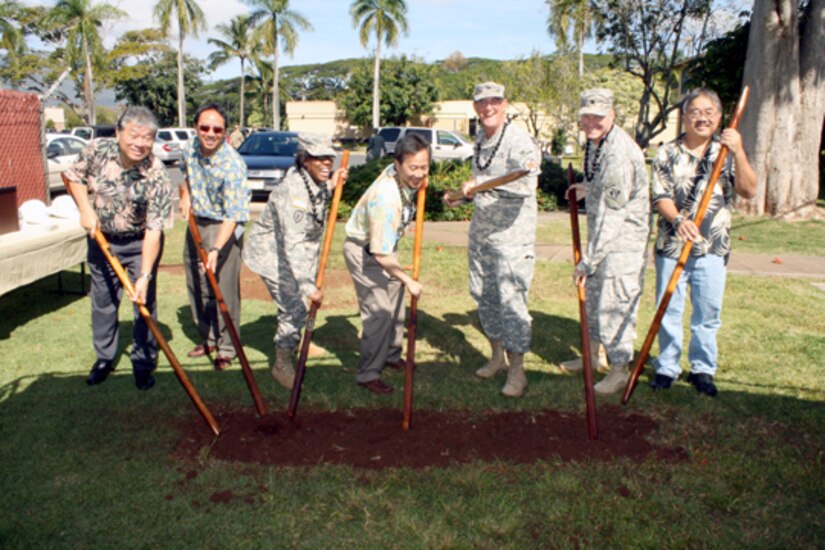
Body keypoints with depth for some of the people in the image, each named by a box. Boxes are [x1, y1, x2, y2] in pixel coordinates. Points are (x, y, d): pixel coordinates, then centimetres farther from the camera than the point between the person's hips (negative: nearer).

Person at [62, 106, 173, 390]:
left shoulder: (157, 177, -27)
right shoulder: (97, 150, -18)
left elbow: (153, 231, -28)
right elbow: (73, 176, 2)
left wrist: (144, 276, -32)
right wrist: (86, 210, -14)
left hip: (139, 243, -3)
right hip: (101, 238, 3)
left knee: (144, 303, 0)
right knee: (103, 301, 13)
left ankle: (144, 363, 18)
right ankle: (104, 358, 31)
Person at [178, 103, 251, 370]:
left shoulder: (232, 165, -26)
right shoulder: (191, 148, -4)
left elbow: (232, 216, -30)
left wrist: (216, 250, -38)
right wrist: (185, 195, 5)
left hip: (223, 228, -7)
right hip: (196, 222, 7)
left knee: (224, 290, -5)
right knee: (195, 285, 15)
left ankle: (226, 349, 10)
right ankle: (208, 338, 31)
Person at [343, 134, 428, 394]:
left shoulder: (406, 177, -14)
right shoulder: (386, 198, -39)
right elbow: (382, 256, -35)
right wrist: (408, 280, -25)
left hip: (383, 244, 9)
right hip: (362, 250, -9)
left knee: (396, 302, 17)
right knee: (379, 311, -12)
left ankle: (391, 355, 35)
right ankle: (368, 373, 0)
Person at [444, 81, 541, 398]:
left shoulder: (519, 140, -14)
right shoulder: (480, 139, 13)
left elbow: (526, 184, -31)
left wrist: (481, 183, -35)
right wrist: (464, 194, 15)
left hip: (512, 236, -8)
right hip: (480, 232, 9)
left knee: (511, 301, -7)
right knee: (484, 296, 15)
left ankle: (516, 371, 6)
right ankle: (497, 356, 33)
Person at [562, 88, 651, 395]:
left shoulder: (619, 153, -26)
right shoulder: (594, 141, 4)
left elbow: (611, 216, -29)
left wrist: (587, 260, -28)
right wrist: (586, 189, 16)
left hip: (624, 236, -10)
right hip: (601, 232, 10)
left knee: (615, 301, -4)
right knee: (592, 294, 20)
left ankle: (619, 370, 12)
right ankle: (592, 354, 37)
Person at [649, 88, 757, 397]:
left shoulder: (727, 153, 5)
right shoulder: (667, 154, 2)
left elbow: (749, 192, -6)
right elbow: (660, 197, -6)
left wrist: (738, 152, -17)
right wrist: (678, 219, -26)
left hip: (712, 248, 1)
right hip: (672, 245, -1)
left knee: (708, 314, 7)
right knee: (669, 311, 5)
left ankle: (703, 369, 23)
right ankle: (667, 367, 20)